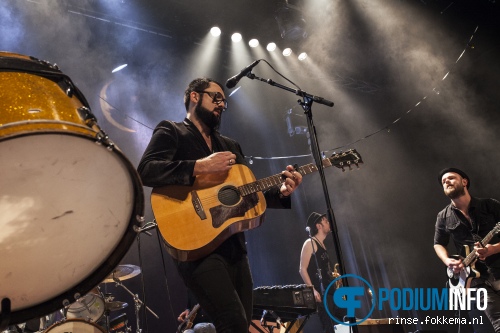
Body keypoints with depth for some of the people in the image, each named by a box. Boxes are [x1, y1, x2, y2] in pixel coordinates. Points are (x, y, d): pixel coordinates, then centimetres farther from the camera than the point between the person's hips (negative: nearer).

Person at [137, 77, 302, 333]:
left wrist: (280, 191, -1)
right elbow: (145, 171, -16)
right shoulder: (170, 131, 2)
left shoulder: (230, 146, 22)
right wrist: (201, 166, -21)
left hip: (234, 246, 7)